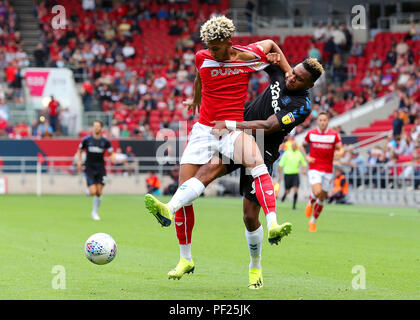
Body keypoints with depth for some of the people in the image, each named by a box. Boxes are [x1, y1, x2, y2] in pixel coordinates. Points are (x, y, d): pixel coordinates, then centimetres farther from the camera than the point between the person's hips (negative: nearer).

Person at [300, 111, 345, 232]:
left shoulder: (334, 134, -1)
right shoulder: (311, 133, 1)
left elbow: (341, 149, 0)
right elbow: (302, 146, 15)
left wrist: (340, 153, -24)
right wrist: (306, 157, -3)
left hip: (327, 171, 2)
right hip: (314, 169, -2)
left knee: (322, 198, 5)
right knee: (317, 192, -25)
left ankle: (313, 221, 23)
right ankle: (310, 203, 11)